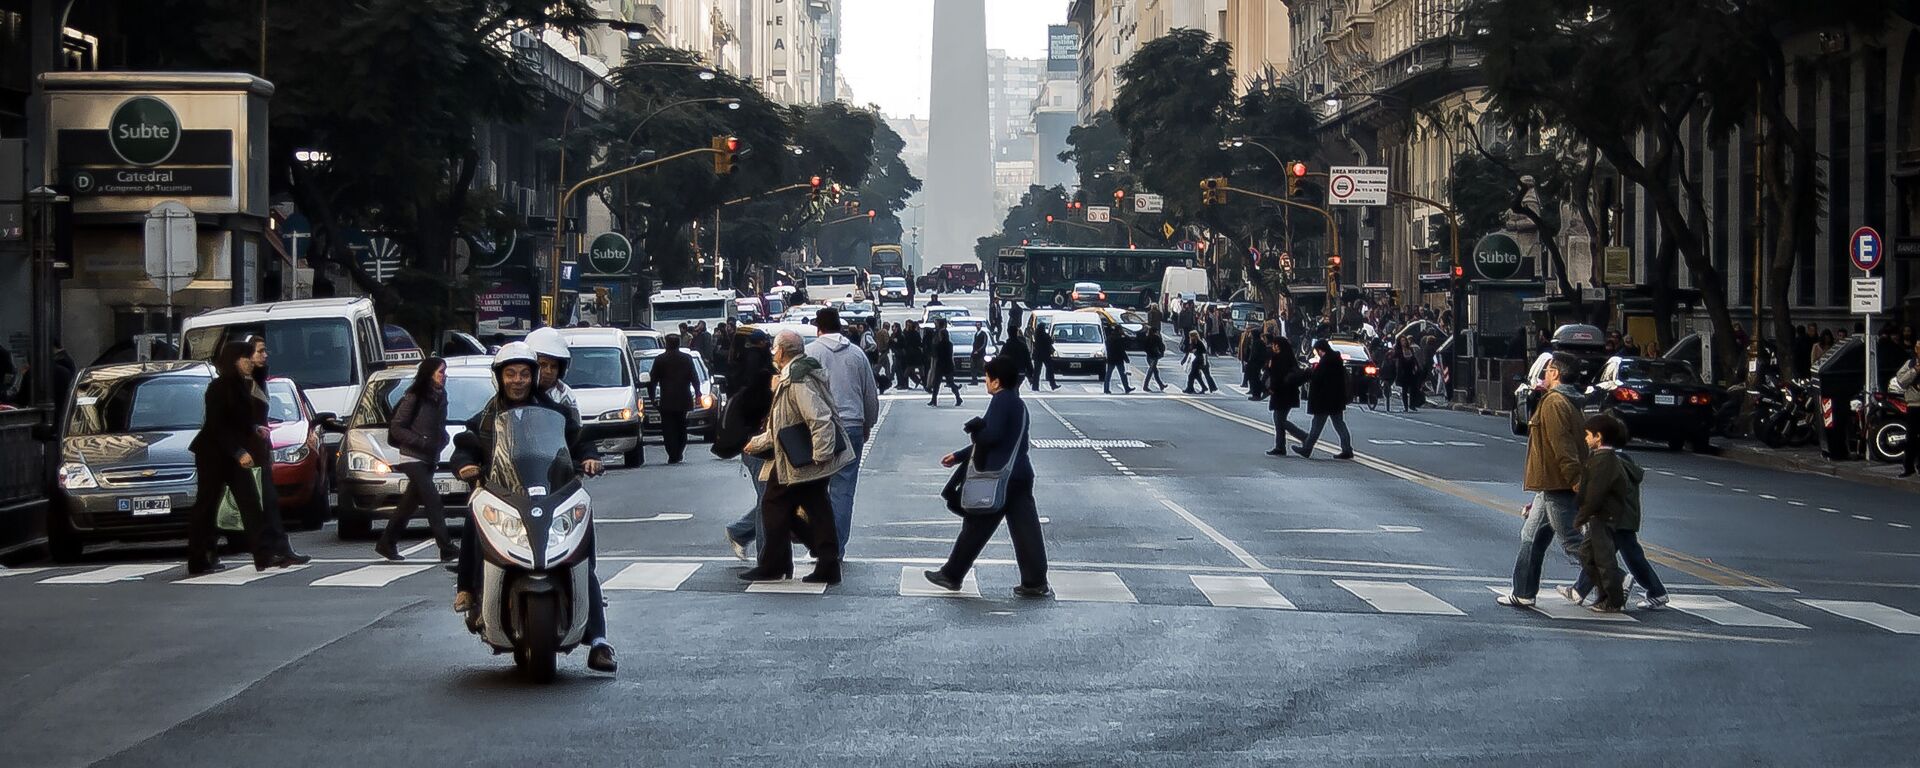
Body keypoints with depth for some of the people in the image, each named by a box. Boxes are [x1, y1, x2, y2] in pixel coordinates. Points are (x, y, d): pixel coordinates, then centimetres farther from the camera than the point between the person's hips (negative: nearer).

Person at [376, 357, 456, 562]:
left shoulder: (440, 398, 11)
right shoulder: (413, 398, -11)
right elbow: (396, 428, -10)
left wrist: (442, 440, 1)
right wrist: (422, 442, -18)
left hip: (430, 459, 8)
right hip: (413, 458, -8)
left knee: (410, 503, 12)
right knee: (432, 500, -15)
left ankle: (386, 544, 23)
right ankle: (446, 548, -20)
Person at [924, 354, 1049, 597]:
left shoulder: (1000, 400, -12)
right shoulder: (1018, 403, 18)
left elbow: (992, 435, -24)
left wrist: (975, 428, -2)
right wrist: (959, 456, 28)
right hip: (1021, 475, 8)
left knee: (975, 527, 3)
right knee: (1025, 529, 5)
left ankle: (952, 575, 13)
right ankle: (1036, 582, 3)